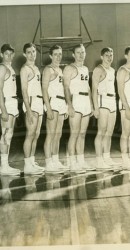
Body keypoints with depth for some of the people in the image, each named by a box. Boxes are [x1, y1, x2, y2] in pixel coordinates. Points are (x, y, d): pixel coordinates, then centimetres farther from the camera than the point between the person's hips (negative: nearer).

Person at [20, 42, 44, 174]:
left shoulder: (36, 68, 20)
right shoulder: (25, 69, -7)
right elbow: (24, 91, -13)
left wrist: (42, 104, 15)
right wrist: (29, 110, -20)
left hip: (39, 103, 9)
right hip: (31, 103, -9)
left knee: (36, 135, 9)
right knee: (30, 134, -10)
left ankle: (32, 163, 14)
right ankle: (27, 165, -8)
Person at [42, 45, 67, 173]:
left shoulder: (60, 70, 20)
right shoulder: (48, 69, -5)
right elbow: (44, 89, -12)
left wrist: (65, 107, 19)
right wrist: (48, 108, -20)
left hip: (61, 103, 8)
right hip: (52, 102, -8)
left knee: (58, 134, 9)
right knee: (51, 134, -10)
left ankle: (55, 161, 15)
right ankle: (48, 163, -9)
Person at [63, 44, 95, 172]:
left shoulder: (86, 69, 20)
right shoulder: (69, 68, -3)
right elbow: (66, 88, -10)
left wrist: (91, 104, 19)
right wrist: (69, 105, -19)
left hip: (86, 102, 7)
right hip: (75, 102, -7)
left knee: (82, 134, 9)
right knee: (74, 133, -9)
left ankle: (81, 161, 14)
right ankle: (72, 164, -6)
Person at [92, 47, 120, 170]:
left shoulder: (112, 70, 19)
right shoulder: (98, 70, -5)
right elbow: (94, 89, -11)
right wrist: (96, 108, -18)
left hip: (112, 101, 8)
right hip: (103, 101, -8)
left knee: (109, 132, 8)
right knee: (102, 132, -9)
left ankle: (107, 158, 13)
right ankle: (99, 161, -8)